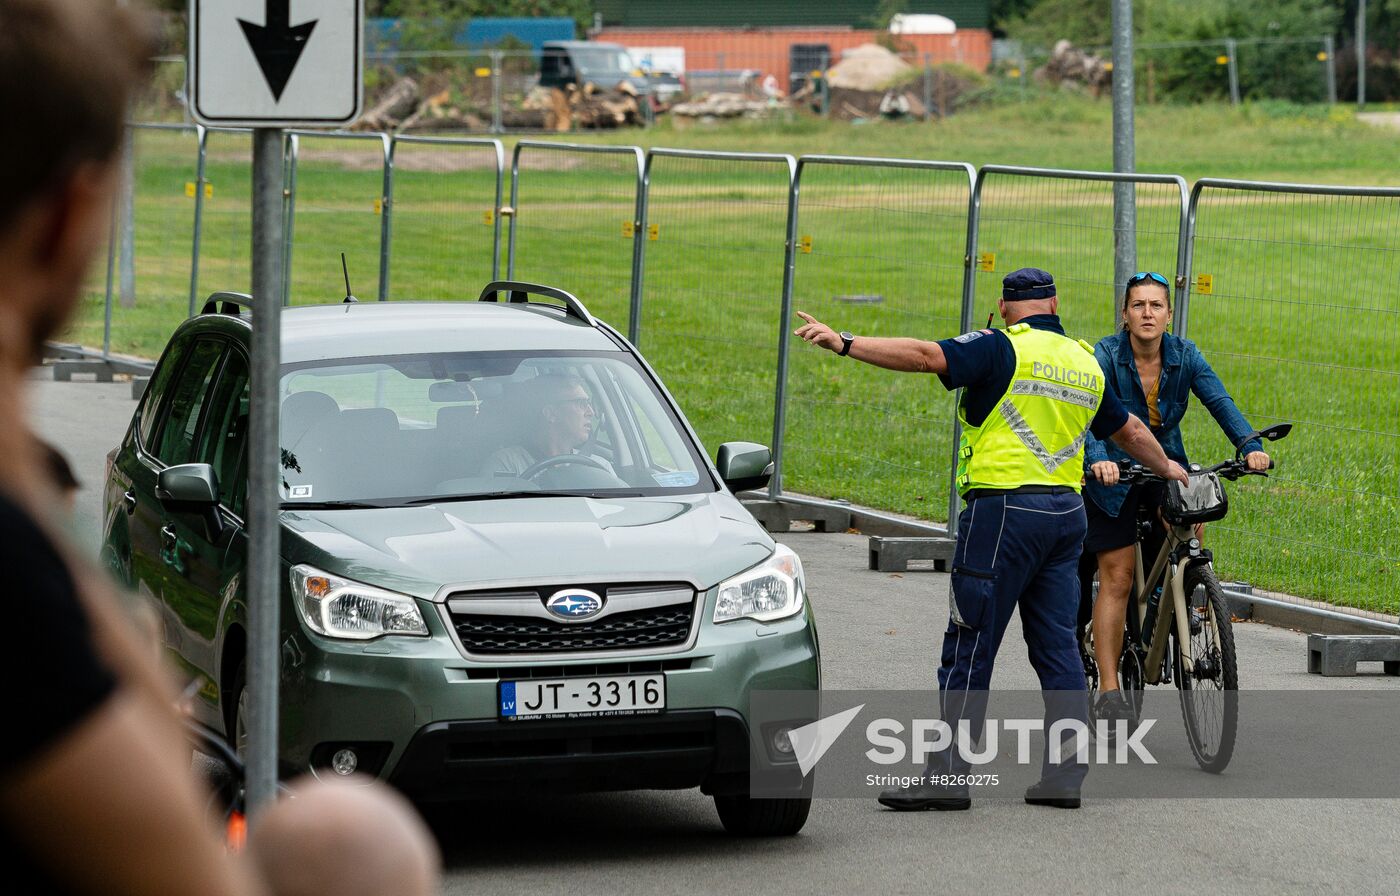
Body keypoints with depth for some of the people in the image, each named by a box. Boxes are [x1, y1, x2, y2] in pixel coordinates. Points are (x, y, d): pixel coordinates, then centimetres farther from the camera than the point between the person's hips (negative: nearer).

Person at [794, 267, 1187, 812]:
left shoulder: (1003, 348, -6)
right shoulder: (1085, 362, 16)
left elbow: (927, 356, -19)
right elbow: (1130, 430, 29)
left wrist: (844, 343, -21)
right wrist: (1168, 470, 47)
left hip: (1004, 509, -7)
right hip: (1066, 509, 7)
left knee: (969, 647, -3)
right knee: (1058, 648, 11)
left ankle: (948, 776, -4)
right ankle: (1064, 776, 9)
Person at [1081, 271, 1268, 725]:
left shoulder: (1184, 355, -6)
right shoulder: (1105, 356, -17)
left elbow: (1219, 401, -16)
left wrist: (1250, 446, -33)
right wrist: (1098, 459, -49)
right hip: (1112, 473, -3)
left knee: (1189, 527, -23)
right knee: (1117, 578, -6)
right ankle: (1109, 692, -2)